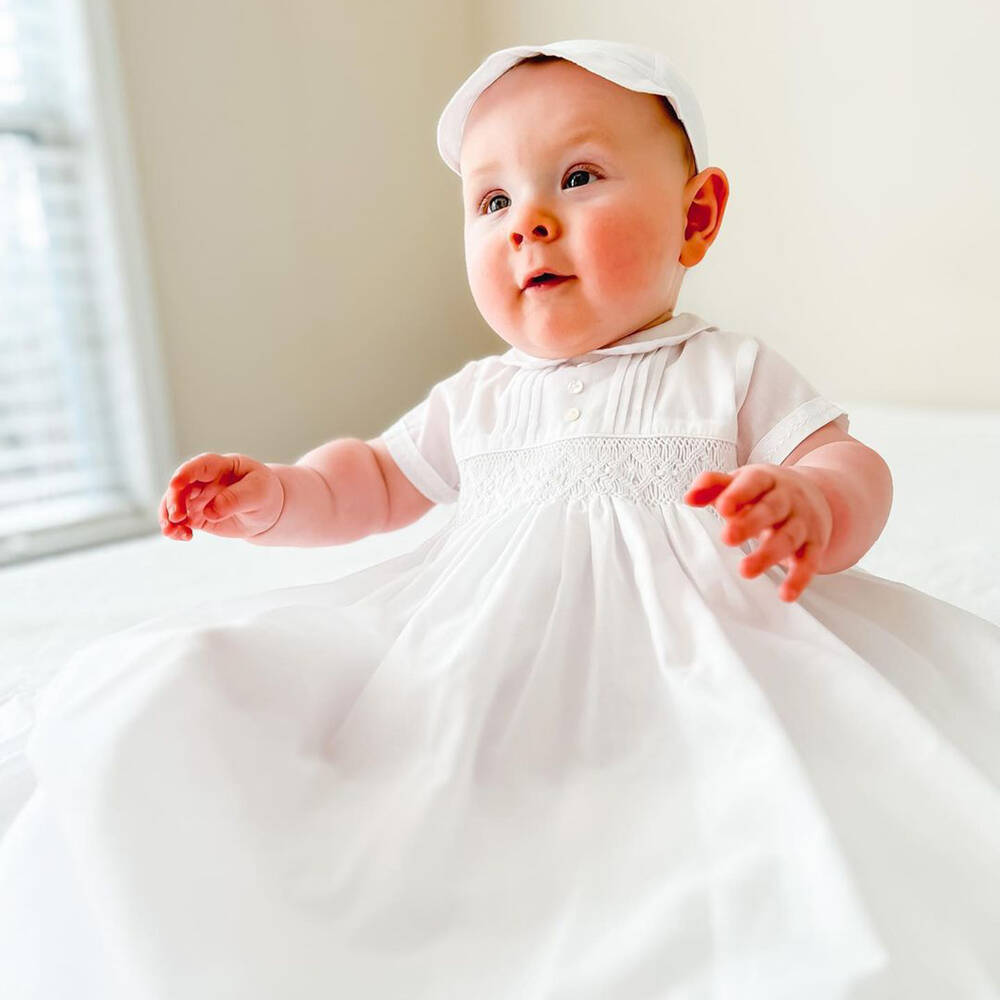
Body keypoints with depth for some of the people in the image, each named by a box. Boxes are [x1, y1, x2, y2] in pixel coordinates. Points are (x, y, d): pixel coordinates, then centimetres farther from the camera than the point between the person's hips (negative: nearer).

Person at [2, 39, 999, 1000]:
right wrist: (278, 496, 7)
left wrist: (812, 506, -22)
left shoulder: (733, 373, 8)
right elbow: (377, 477, 27)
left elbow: (854, 465, 3)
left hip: (673, 672, -2)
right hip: (477, 664, 3)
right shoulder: (476, 398, 16)